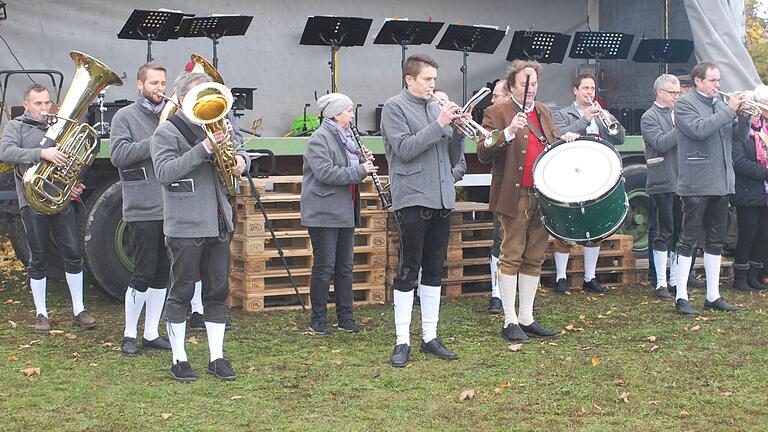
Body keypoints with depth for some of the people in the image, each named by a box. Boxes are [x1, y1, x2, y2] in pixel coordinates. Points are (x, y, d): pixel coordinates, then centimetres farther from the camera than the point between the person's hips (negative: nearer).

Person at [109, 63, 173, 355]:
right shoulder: (125, 116, 0)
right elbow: (118, 155, -13)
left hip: (171, 207, 5)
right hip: (142, 208, -5)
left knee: (162, 274, 9)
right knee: (144, 274, -4)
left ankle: (151, 333, 19)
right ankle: (129, 335, 10)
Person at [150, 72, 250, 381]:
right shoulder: (166, 133, -6)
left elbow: (238, 152, 27)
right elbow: (164, 171, -21)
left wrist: (240, 158, 1)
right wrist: (204, 148, -26)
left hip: (219, 225, 7)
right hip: (186, 227, -7)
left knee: (218, 292, 9)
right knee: (181, 293, 1)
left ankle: (216, 357, 16)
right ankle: (179, 359, 10)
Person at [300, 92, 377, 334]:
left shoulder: (347, 138, 16)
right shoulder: (319, 138, -11)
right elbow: (325, 172, -23)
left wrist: (363, 162, 3)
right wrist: (360, 171, -21)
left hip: (346, 212, 9)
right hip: (324, 213, -8)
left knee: (345, 266, 10)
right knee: (324, 267, -4)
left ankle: (345, 317, 17)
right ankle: (318, 320, 4)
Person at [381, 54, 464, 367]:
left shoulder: (436, 107, 14)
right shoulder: (395, 107, -4)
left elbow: (451, 154, 15)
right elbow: (405, 149, -16)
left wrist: (458, 129, -3)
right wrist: (439, 125, -17)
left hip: (441, 199, 7)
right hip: (412, 198, -6)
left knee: (434, 270, 10)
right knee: (408, 271, -4)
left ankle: (430, 336, 17)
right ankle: (402, 341, 1)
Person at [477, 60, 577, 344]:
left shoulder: (543, 112, 17)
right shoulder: (497, 113, -4)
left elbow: (552, 144, 30)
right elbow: (483, 153, -14)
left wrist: (564, 140, 8)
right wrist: (509, 132, -27)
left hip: (542, 196, 7)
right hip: (514, 197, -7)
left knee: (534, 259, 10)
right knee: (512, 257, -3)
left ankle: (527, 318, 17)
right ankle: (510, 321, 2)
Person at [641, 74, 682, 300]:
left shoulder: (678, 114, 16)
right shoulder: (649, 117, -5)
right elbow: (661, 143, -18)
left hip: (681, 182, 6)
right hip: (662, 183, -6)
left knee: (679, 233, 9)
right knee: (665, 233, -4)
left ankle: (675, 280, 17)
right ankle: (661, 283, 2)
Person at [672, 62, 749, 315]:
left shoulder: (720, 105, 17)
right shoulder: (685, 104, -4)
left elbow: (739, 136, 15)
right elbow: (699, 129, -21)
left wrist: (744, 116, -3)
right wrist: (729, 111, -17)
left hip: (721, 183, 7)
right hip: (696, 184, -7)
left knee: (716, 241, 10)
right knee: (688, 239, -4)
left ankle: (713, 296, 17)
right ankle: (681, 297, -1)